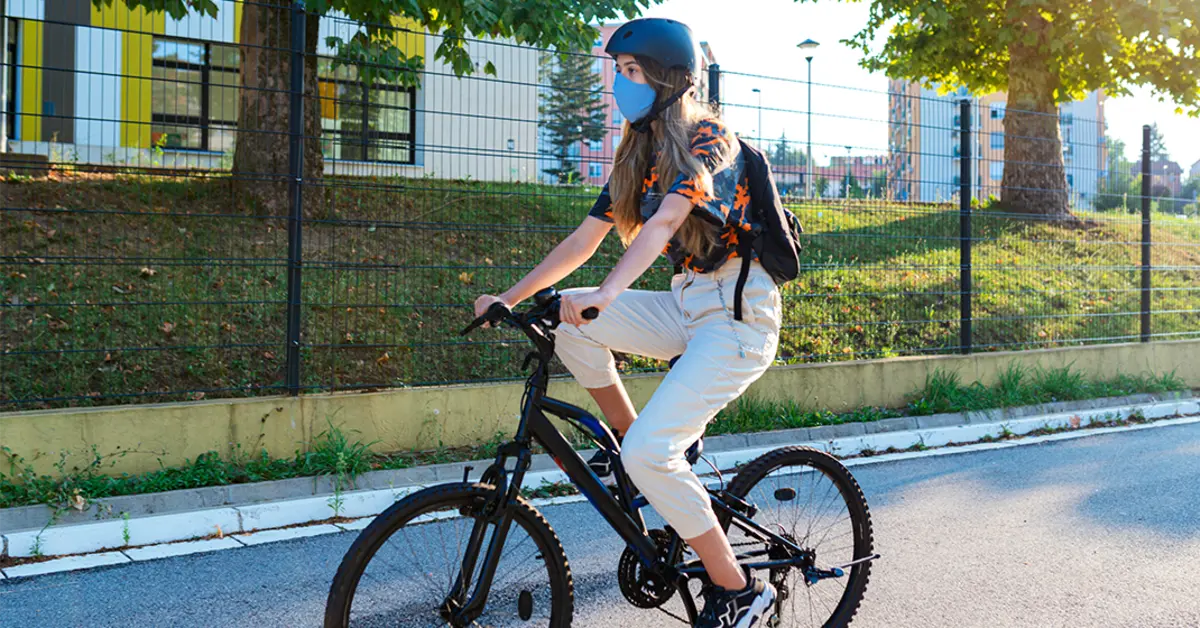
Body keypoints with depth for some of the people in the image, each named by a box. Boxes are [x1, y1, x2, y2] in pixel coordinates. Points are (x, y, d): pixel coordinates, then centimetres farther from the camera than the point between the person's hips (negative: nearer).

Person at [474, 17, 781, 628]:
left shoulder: (706, 139, -13)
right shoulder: (637, 154, 12)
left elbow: (664, 222, -31)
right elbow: (585, 238, 9)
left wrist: (607, 293, -46)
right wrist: (510, 297, 1)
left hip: (738, 311, -8)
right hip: (686, 304, 8)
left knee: (649, 455, -21)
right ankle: (629, 434, 8)